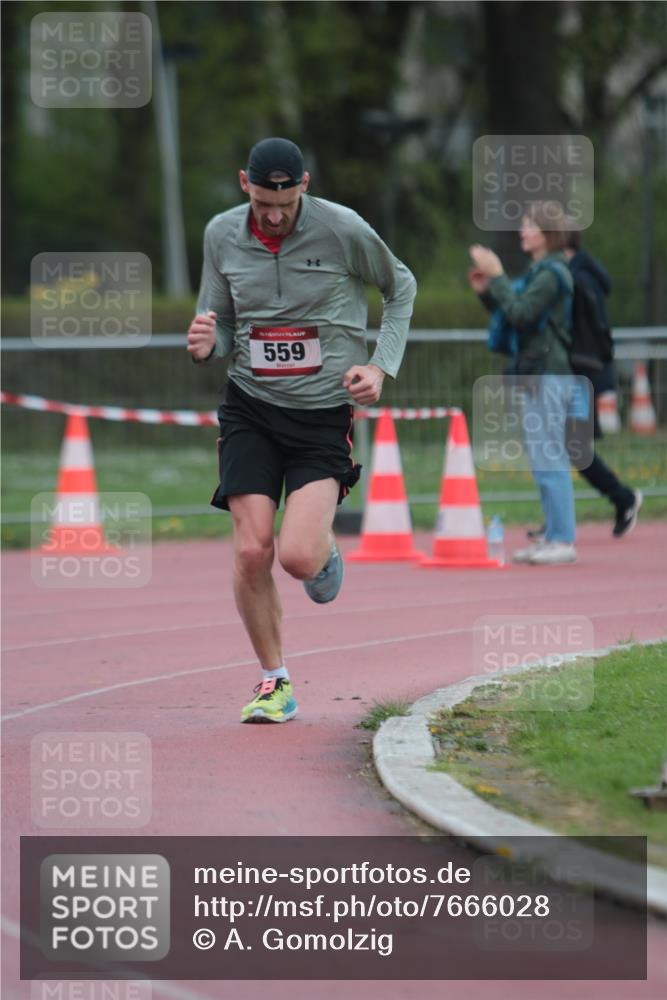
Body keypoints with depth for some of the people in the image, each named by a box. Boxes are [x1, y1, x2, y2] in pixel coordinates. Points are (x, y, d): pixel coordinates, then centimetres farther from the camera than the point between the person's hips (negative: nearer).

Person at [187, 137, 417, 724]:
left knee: (298, 557, -17)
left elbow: (401, 287, 8)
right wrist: (208, 344, -12)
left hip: (326, 411, -3)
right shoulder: (222, 235, 0)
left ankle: (326, 551, 23)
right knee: (252, 551, -9)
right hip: (250, 409, 3)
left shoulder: (343, 230, -10)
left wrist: (382, 366, -2)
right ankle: (274, 682, 10)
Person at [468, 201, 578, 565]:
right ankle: (553, 536, 18)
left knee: (550, 459, -10)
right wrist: (486, 292, 10)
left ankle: (563, 541, -9)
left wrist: (497, 276, -17)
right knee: (546, 460, 13)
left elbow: (520, 313, -23)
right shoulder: (540, 270, 17)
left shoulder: (551, 273, -13)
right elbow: (515, 313, 22)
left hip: (549, 375, -10)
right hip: (538, 373, 10)